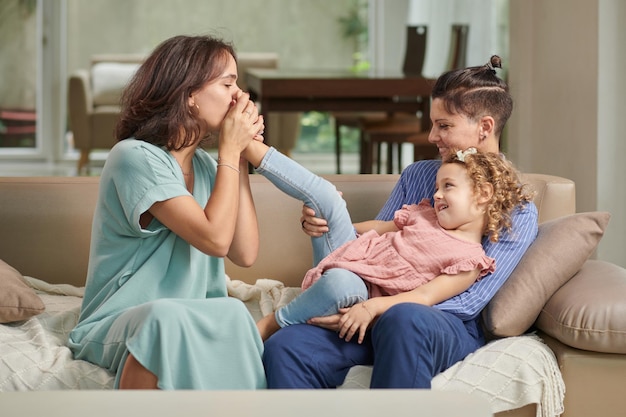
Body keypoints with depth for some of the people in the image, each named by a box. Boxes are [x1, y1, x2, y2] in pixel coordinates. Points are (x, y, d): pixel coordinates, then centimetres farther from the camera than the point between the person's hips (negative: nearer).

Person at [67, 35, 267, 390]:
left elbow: (245, 253, 1)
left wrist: (241, 158, 2)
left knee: (233, 316, -31)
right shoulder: (136, 157, -13)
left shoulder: (204, 165, 9)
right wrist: (230, 151, -10)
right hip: (117, 329, -5)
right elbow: (215, 238, -20)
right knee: (167, 317, -40)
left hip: (194, 326, 5)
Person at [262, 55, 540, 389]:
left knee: (405, 319, -43)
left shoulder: (518, 212, 0)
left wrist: (375, 308, -21)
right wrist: (325, 225, -4)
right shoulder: (417, 175, 17)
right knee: (284, 348, -27)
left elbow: (468, 302, -10)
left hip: (451, 327, -4)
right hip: (377, 309, 5)